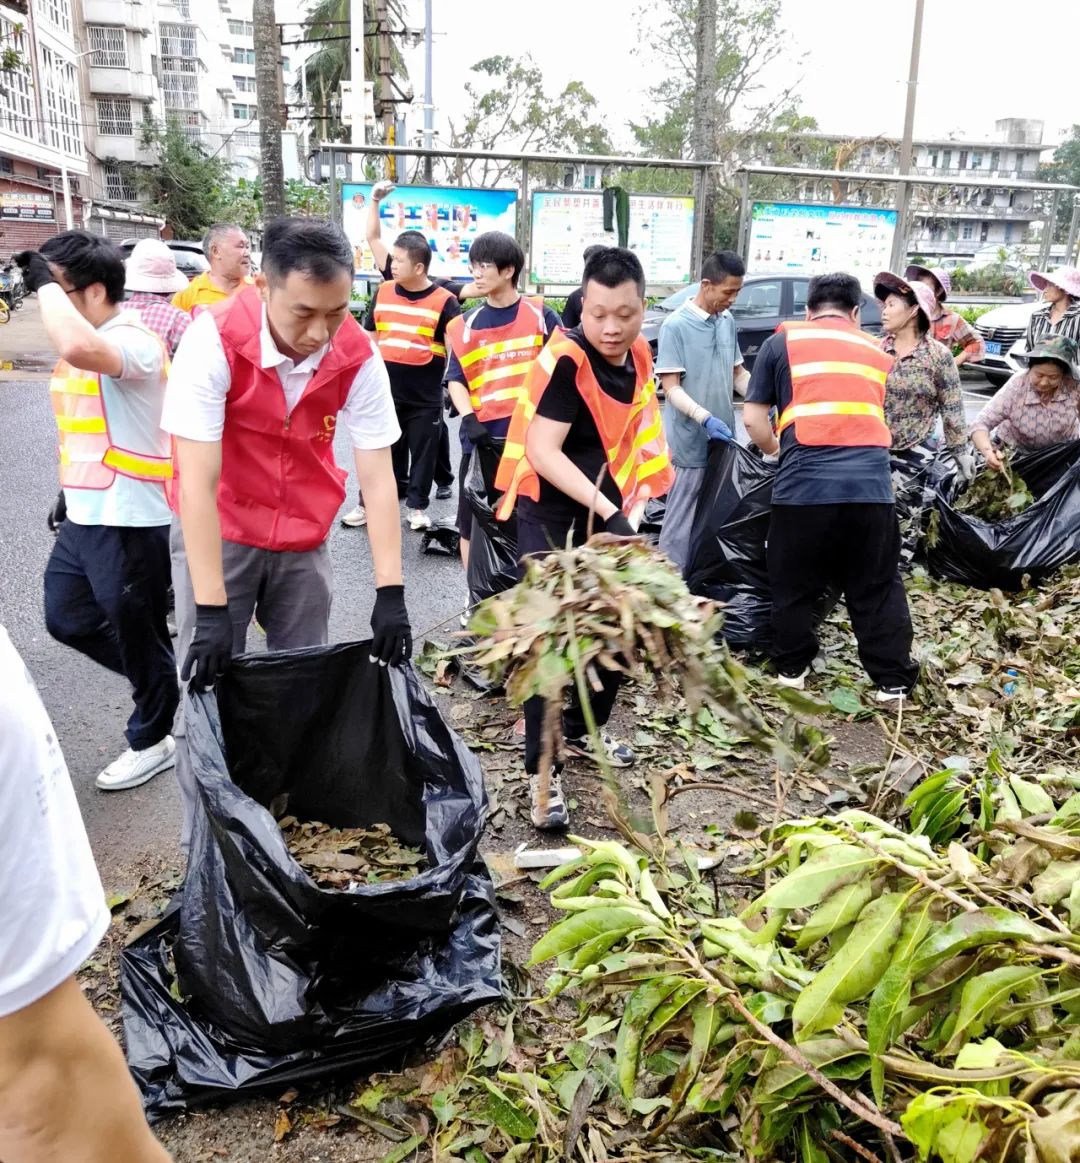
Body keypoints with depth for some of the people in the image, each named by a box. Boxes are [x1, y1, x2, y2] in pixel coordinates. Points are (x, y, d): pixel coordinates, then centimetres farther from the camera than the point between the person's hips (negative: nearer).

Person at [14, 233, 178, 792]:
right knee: (66, 618, 19)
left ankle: (152, 740, 28)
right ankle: (164, 682, 37)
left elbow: (77, 348, -44)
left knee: (137, 636, 6)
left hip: (129, 521, -10)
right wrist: (68, 492, 25)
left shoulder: (133, 340, -19)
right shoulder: (82, 341, 11)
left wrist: (46, 284, -28)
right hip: (84, 515, 10)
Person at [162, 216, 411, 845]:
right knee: (211, 687, -2)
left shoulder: (359, 357, -17)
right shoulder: (216, 339, -25)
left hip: (305, 538, 3)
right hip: (216, 535, -2)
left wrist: (390, 594, -19)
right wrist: (210, 610, -29)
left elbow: (378, 478, -14)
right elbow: (198, 482, -26)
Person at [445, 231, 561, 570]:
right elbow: (455, 378, 3)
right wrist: (469, 417, -13)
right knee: (472, 520, 6)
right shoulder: (466, 325, 5)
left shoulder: (541, 316, 0)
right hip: (483, 438, 2)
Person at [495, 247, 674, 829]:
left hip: (608, 514, 8)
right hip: (550, 518, -8)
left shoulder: (637, 355, 3)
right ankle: (542, 770, 0)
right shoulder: (565, 360, -20)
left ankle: (580, 730, 36)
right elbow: (542, 451, -26)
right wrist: (606, 509, -33)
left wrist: (623, 506, 13)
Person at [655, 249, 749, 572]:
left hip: (722, 437, 7)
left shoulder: (728, 321, 8)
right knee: (684, 520, -1)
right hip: (692, 441, -7)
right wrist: (705, 418, -27)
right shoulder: (676, 325, -12)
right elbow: (671, 388, -15)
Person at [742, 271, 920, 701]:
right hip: (871, 484, 2)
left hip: (803, 484, -2)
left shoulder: (782, 342, 12)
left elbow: (753, 418, 10)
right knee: (877, 588, 15)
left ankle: (791, 669, 30)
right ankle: (893, 681, 23)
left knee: (794, 585, 17)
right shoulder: (878, 353, 22)